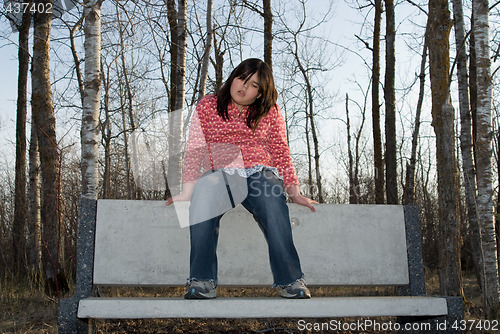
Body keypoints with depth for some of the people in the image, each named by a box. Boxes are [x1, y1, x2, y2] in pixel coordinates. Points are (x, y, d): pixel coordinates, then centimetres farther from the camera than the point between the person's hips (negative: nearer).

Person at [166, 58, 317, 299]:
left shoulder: (270, 112, 17)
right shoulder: (207, 106, 14)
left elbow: (281, 153, 15)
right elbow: (194, 150, 6)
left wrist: (294, 193, 4)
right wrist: (187, 192, -6)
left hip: (259, 173, 1)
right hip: (220, 174, 0)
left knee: (274, 205, -35)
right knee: (203, 199, -36)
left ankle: (291, 281, -30)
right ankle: (202, 282, -33)